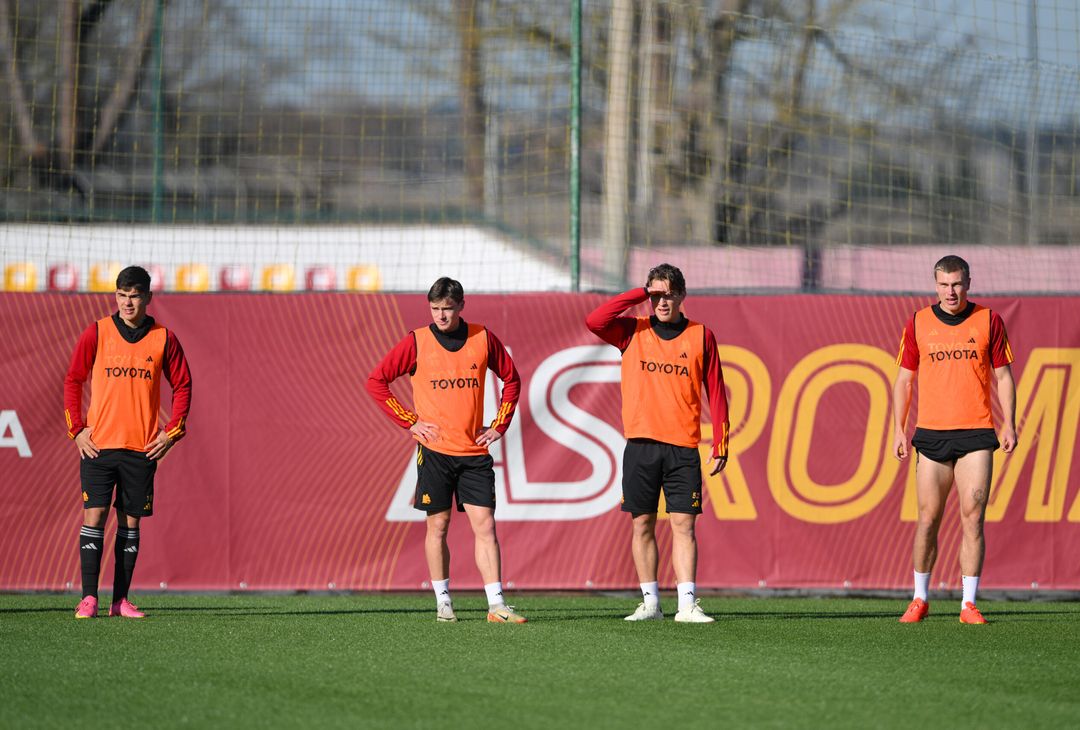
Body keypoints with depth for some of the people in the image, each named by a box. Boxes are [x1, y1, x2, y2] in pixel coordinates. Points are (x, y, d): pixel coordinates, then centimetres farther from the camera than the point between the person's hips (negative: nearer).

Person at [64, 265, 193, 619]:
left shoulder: (164, 339, 2)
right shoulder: (96, 334, 1)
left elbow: (182, 386, 10)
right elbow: (72, 381, 7)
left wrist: (172, 433, 1)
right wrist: (77, 429, -1)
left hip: (143, 447, 1)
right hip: (98, 444, -1)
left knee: (130, 521, 4)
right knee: (94, 515, -8)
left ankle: (120, 600, 8)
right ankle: (89, 598, -8)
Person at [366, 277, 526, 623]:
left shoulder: (483, 338, 4)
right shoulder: (416, 342, -2)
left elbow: (512, 379, 17)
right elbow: (376, 381, 1)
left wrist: (500, 425, 8)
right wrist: (409, 422, -3)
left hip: (474, 451, 1)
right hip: (435, 451, -1)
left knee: (485, 526, -4)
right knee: (438, 526, 3)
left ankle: (496, 605, -6)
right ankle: (443, 602, 13)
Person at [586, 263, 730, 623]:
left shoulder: (701, 336, 7)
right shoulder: (633, 332, 8)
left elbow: (716, 392, 7)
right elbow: (594, 321, -10)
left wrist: (720, 444, 2)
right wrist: (639, 294, -8)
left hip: (683, 448, -1)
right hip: (641, 445, 1)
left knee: (683, 524, -6)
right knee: (643, 524, 3)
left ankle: (687, 604, -10)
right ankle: (650, 603, 9)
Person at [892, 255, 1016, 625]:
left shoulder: (989, 321, 4)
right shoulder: (918, 324, 6)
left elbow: (1003, 376, 8)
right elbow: (904, 378, 11)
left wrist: (1009, 424, -1)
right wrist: (899, 429, 4)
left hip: (976, 434, -1)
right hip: (931, 434, 1)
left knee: (972, 517, -6)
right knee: (928, 518, 1)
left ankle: (969, 604, -2)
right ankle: (920, 600, 15)